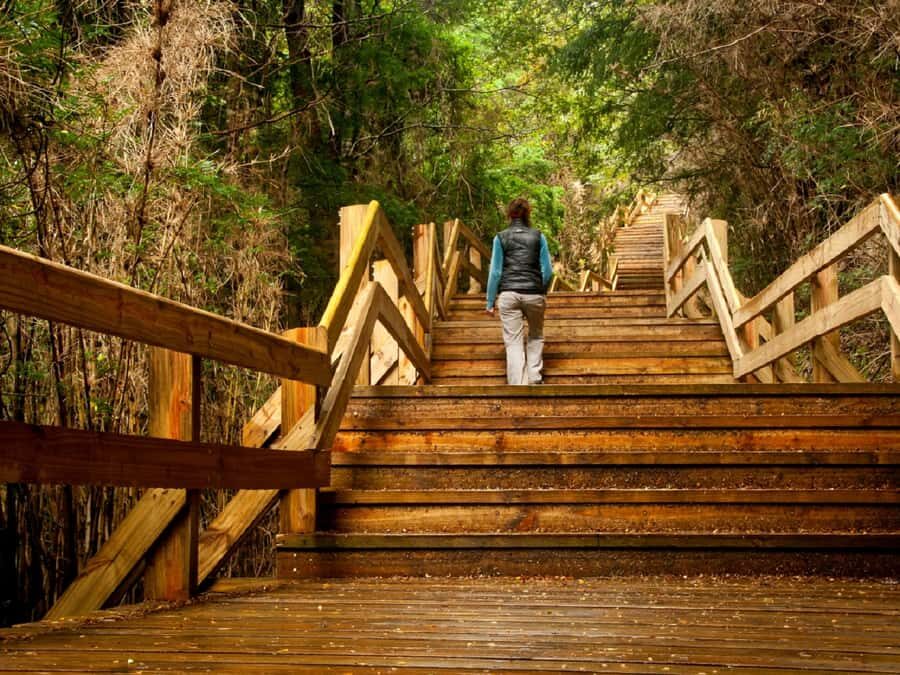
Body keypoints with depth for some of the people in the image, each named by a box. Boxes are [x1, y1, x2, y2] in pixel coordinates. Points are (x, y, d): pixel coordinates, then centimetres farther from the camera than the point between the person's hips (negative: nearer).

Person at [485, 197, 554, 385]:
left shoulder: (501, 238, 3)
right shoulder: (538, 237, 5)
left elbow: (495, 272, 0)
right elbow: (547, 270, 4)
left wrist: (490, 302, 5)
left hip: (508, 294, -1)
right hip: (534, 294, 1)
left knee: (513, 342, 0)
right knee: (536, 335, 22)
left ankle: (517, 385, -7)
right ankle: (534, 378, 15)